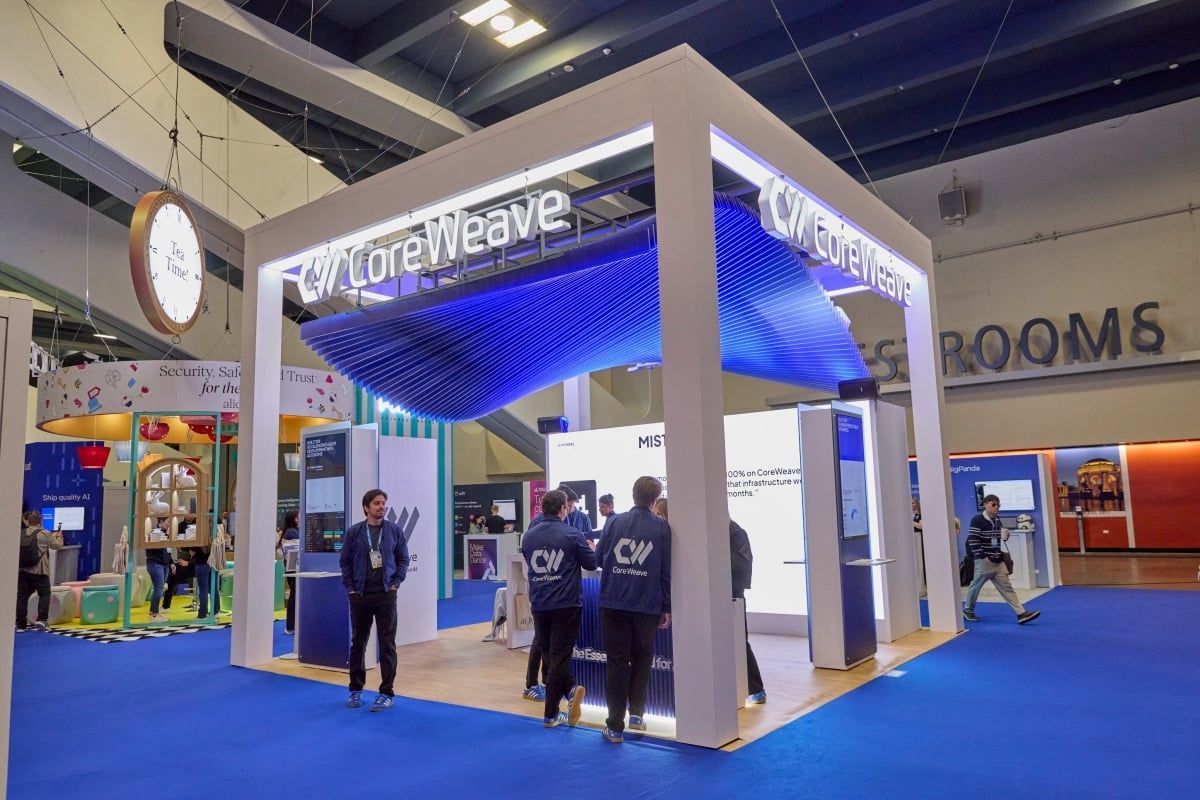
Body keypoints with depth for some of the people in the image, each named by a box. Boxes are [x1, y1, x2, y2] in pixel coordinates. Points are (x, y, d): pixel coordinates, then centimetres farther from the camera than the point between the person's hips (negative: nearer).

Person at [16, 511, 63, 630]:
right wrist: (59, 537, 23)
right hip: (39, 571, -4)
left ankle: (21, 624, 10)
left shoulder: (21, 534, 6)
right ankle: (41, 619, -9)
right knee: (44, 595, 3)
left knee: (22, 596, 8)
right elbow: (57, 546, 4)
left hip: (23, 570, 4)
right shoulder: (45, 534, -7)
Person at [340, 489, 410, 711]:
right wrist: (350, 588, 0)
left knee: (387, 645, 1)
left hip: (386, 595, -1)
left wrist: (396, 583, -2)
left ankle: (386, 693, 9)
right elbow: (345, 562, 5)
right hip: (360, 595, 1)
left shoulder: (394, 530, -1)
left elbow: (403, 559, 6)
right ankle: (356, 690, 26)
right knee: (357, 643, 11)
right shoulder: (354, 532, -1)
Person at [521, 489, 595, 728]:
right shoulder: (572, 534, -11)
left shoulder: (528, 536, 2)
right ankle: (550, 715, 7)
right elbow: (591, 564, -2)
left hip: (539, 604, 4)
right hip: (566, 604, -3)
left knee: (548, 653, 19)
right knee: (559, 657, 3)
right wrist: (589, 549, 18)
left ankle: (570, 689, 7)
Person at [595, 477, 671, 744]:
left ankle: (615, 726, 9)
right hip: (647, 605, 0)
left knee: (616, 661, 8)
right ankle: (636, 713, 17)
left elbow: (598, 557, 4)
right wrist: (667, 608, 5)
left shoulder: (616, 521, 2)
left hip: (613, 603, 1)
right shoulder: (661, 527, -1)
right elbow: (666, 570, -1)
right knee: (642, 658, 21)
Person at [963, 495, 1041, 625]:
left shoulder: (998, 521, 10)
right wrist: (981, 556, -20)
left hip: (998, 561, 7)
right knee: (976, 585, 6)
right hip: (984, 561, -7)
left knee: (1006, 587, 4)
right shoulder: (977, 521, -14)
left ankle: (1021, 613, 1)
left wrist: (1005, 536, -2)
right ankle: (968, 610, 23)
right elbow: (973, 540, -18)